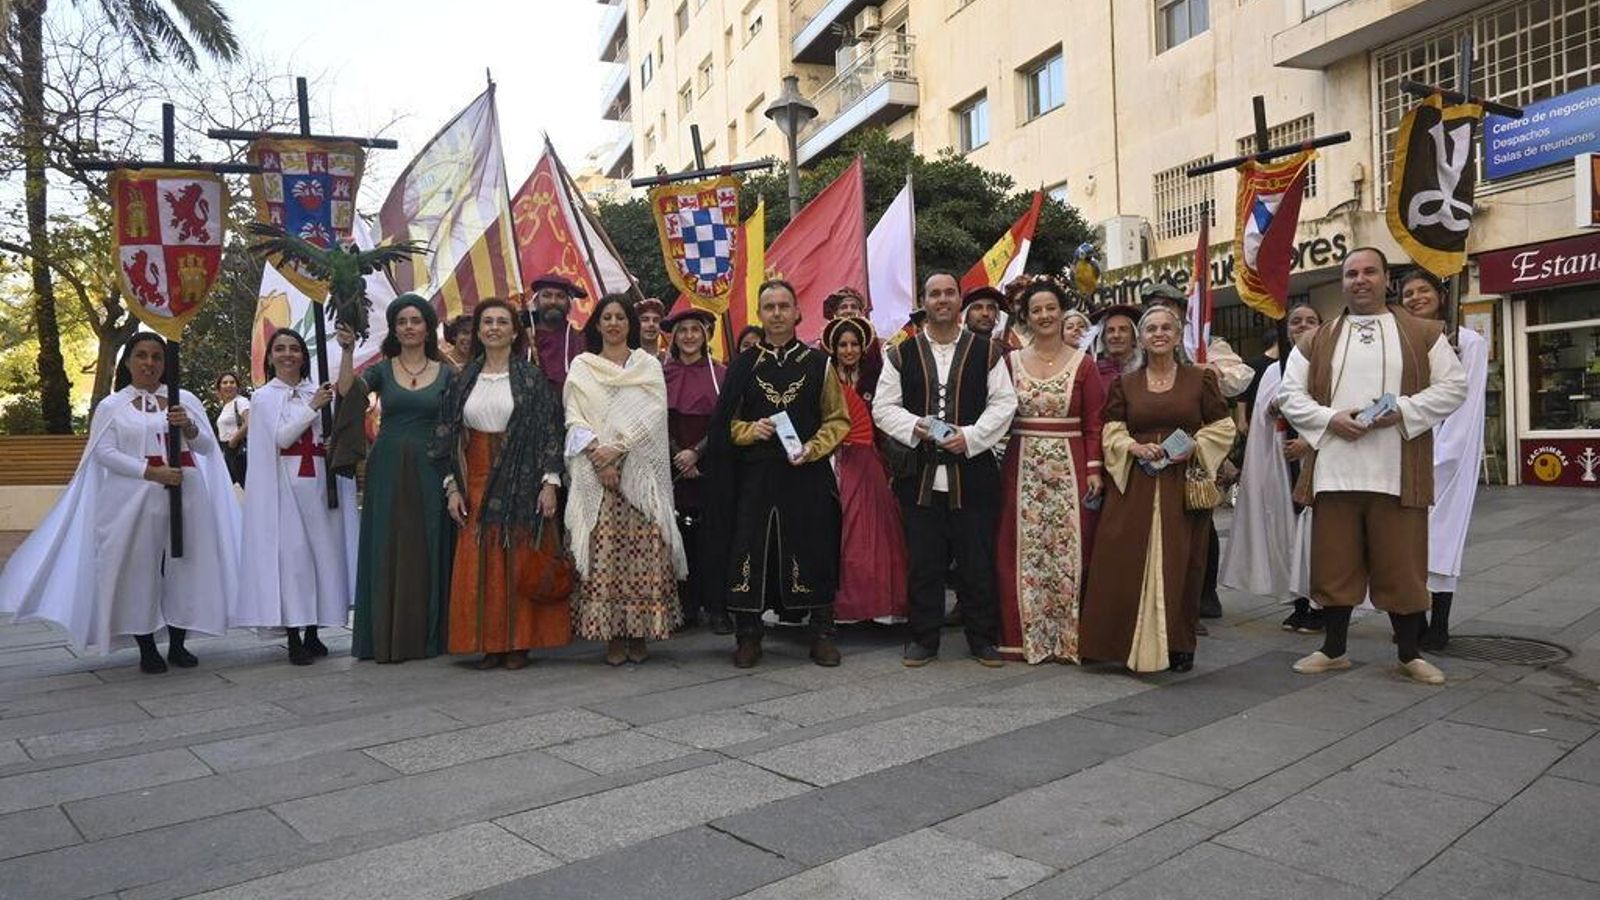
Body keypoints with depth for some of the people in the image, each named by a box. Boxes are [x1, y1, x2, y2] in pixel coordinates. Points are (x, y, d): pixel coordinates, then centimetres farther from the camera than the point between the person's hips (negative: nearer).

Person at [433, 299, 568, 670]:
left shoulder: (531, 379, 1)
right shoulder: (463, 381, 11)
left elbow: (550, 431, -4)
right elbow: (449, 437, 11)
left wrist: (549, 482, -12)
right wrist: (452, 486, 3)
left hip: (521, 483, -3)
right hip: (477, 483, 3)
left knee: (520, 562, -1)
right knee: (480, 565, 2)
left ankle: (520, 642, 7)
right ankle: (490, 642, 11)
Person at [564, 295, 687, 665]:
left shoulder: (648, 365, 12)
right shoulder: (581, 367, 13)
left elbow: (652, 414, -1)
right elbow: (574, 418, 3)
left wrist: (617, 448, -12)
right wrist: (596, 454, -12)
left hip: (640, 471, 0)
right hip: (595, 471, 0)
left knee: (644, 550, -4)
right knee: (602, 551, -5)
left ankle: (639, 633, 3)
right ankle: (611, 634, 2)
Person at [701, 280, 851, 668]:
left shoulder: (819, 363, 7)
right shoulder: (743, 365, 9)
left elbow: (839, 419, 7)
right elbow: (725, 422, 10)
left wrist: (812, 448, -9)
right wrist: (751, 430, -10)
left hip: (807, 476, 0)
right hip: (755, 478, 1)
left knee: (814, 553, 2)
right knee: (749, 554, 0)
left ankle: (822, 635, 16)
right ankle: (748, 636, 14)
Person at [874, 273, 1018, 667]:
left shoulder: (986, 351, 5)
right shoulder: (901, 354, 8)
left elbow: (1003, 403, 1)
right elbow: (883, 406, 5)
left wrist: (970, 436, -12)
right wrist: (914, 427, -13)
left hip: (973, 473, -1)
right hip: (919, 474, 1)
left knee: (978, 562, 6)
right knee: (924, 563, 7)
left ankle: (982, 639, 20)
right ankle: (924, 639, 19)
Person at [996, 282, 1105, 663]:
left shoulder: (1083, 364, 3)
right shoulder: (1011, 361, 8)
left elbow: (1093, 424, 1)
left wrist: (1094, 469, -5)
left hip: (1069, 468, -1)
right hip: (1022, 467, 2)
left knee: (1068, 551, 1)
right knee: (1021, 553, 3)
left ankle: (1067, 638, 12)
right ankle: (1025, 636, 14)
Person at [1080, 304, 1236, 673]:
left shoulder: (1200, 379, 7)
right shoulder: (1124, 384, 12)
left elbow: (1222, 428, 6)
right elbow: (1111, 432, 7)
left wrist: (1194, 447, -11)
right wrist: (1134, 448, -12)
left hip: (1184, 486, -1)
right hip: (1133, 485, 1)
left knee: (1179, 565, 2)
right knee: (1126, 564, -3)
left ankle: (1179, 646, 13)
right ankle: (1128, 643, 7)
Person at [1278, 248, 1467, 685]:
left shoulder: (1423, 334, 8)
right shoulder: (1317, 341, 10)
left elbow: (1453, 385, 3)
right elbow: (1290, 393, 6)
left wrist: (1402, 411, -13)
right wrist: (1330, 419, -10)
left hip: (1398, 473, -1)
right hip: (1333, 471, 1)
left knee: (1402, 565, 5)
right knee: (1334, 565, 7)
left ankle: (1410, 654, 21)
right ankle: (1333, 650, 20)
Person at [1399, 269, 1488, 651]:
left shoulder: (1468, 342, 0)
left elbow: (1466, 404, -5)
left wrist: (1439, 458, -13)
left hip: (1448, 451, -4)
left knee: (1439, 535, -4)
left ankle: (1439, 626, 1)